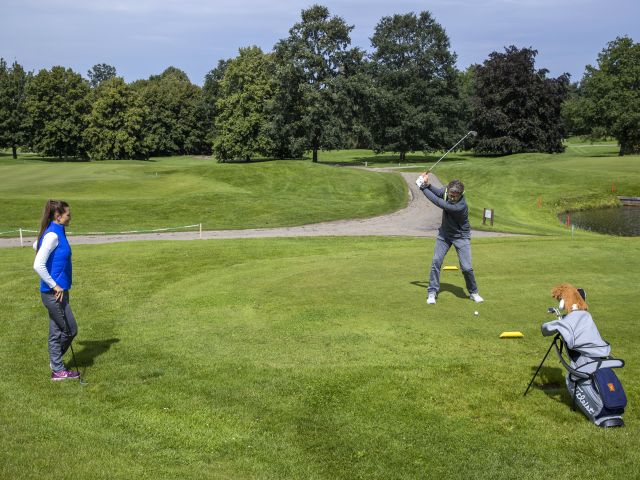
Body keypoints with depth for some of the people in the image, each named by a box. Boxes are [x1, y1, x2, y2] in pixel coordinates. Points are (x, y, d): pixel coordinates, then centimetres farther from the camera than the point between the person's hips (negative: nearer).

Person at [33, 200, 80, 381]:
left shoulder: (56, 232, 9)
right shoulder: (53, 235, -19)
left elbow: (36, 246, 30)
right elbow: (38, 265, -25)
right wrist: (54, 286, -20)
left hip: (58, 292, 9)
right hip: (54, 293, -9)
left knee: (57, 332, 15)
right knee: (70, 330, 1)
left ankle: (57, 369, 23)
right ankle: (58, 369, 14)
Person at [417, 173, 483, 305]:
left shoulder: (460, 207, -36)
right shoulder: (448, 190, -17)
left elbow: (437, 202, -34)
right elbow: (438, 192, 5)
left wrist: (423, 187, -28)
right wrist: (428, 184, -16)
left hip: (460, 236, -5)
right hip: (444, 233, 5)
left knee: (466, 267, -9)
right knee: (436, 261, -6)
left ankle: (473, 292, 14)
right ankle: (432, 292, 4)